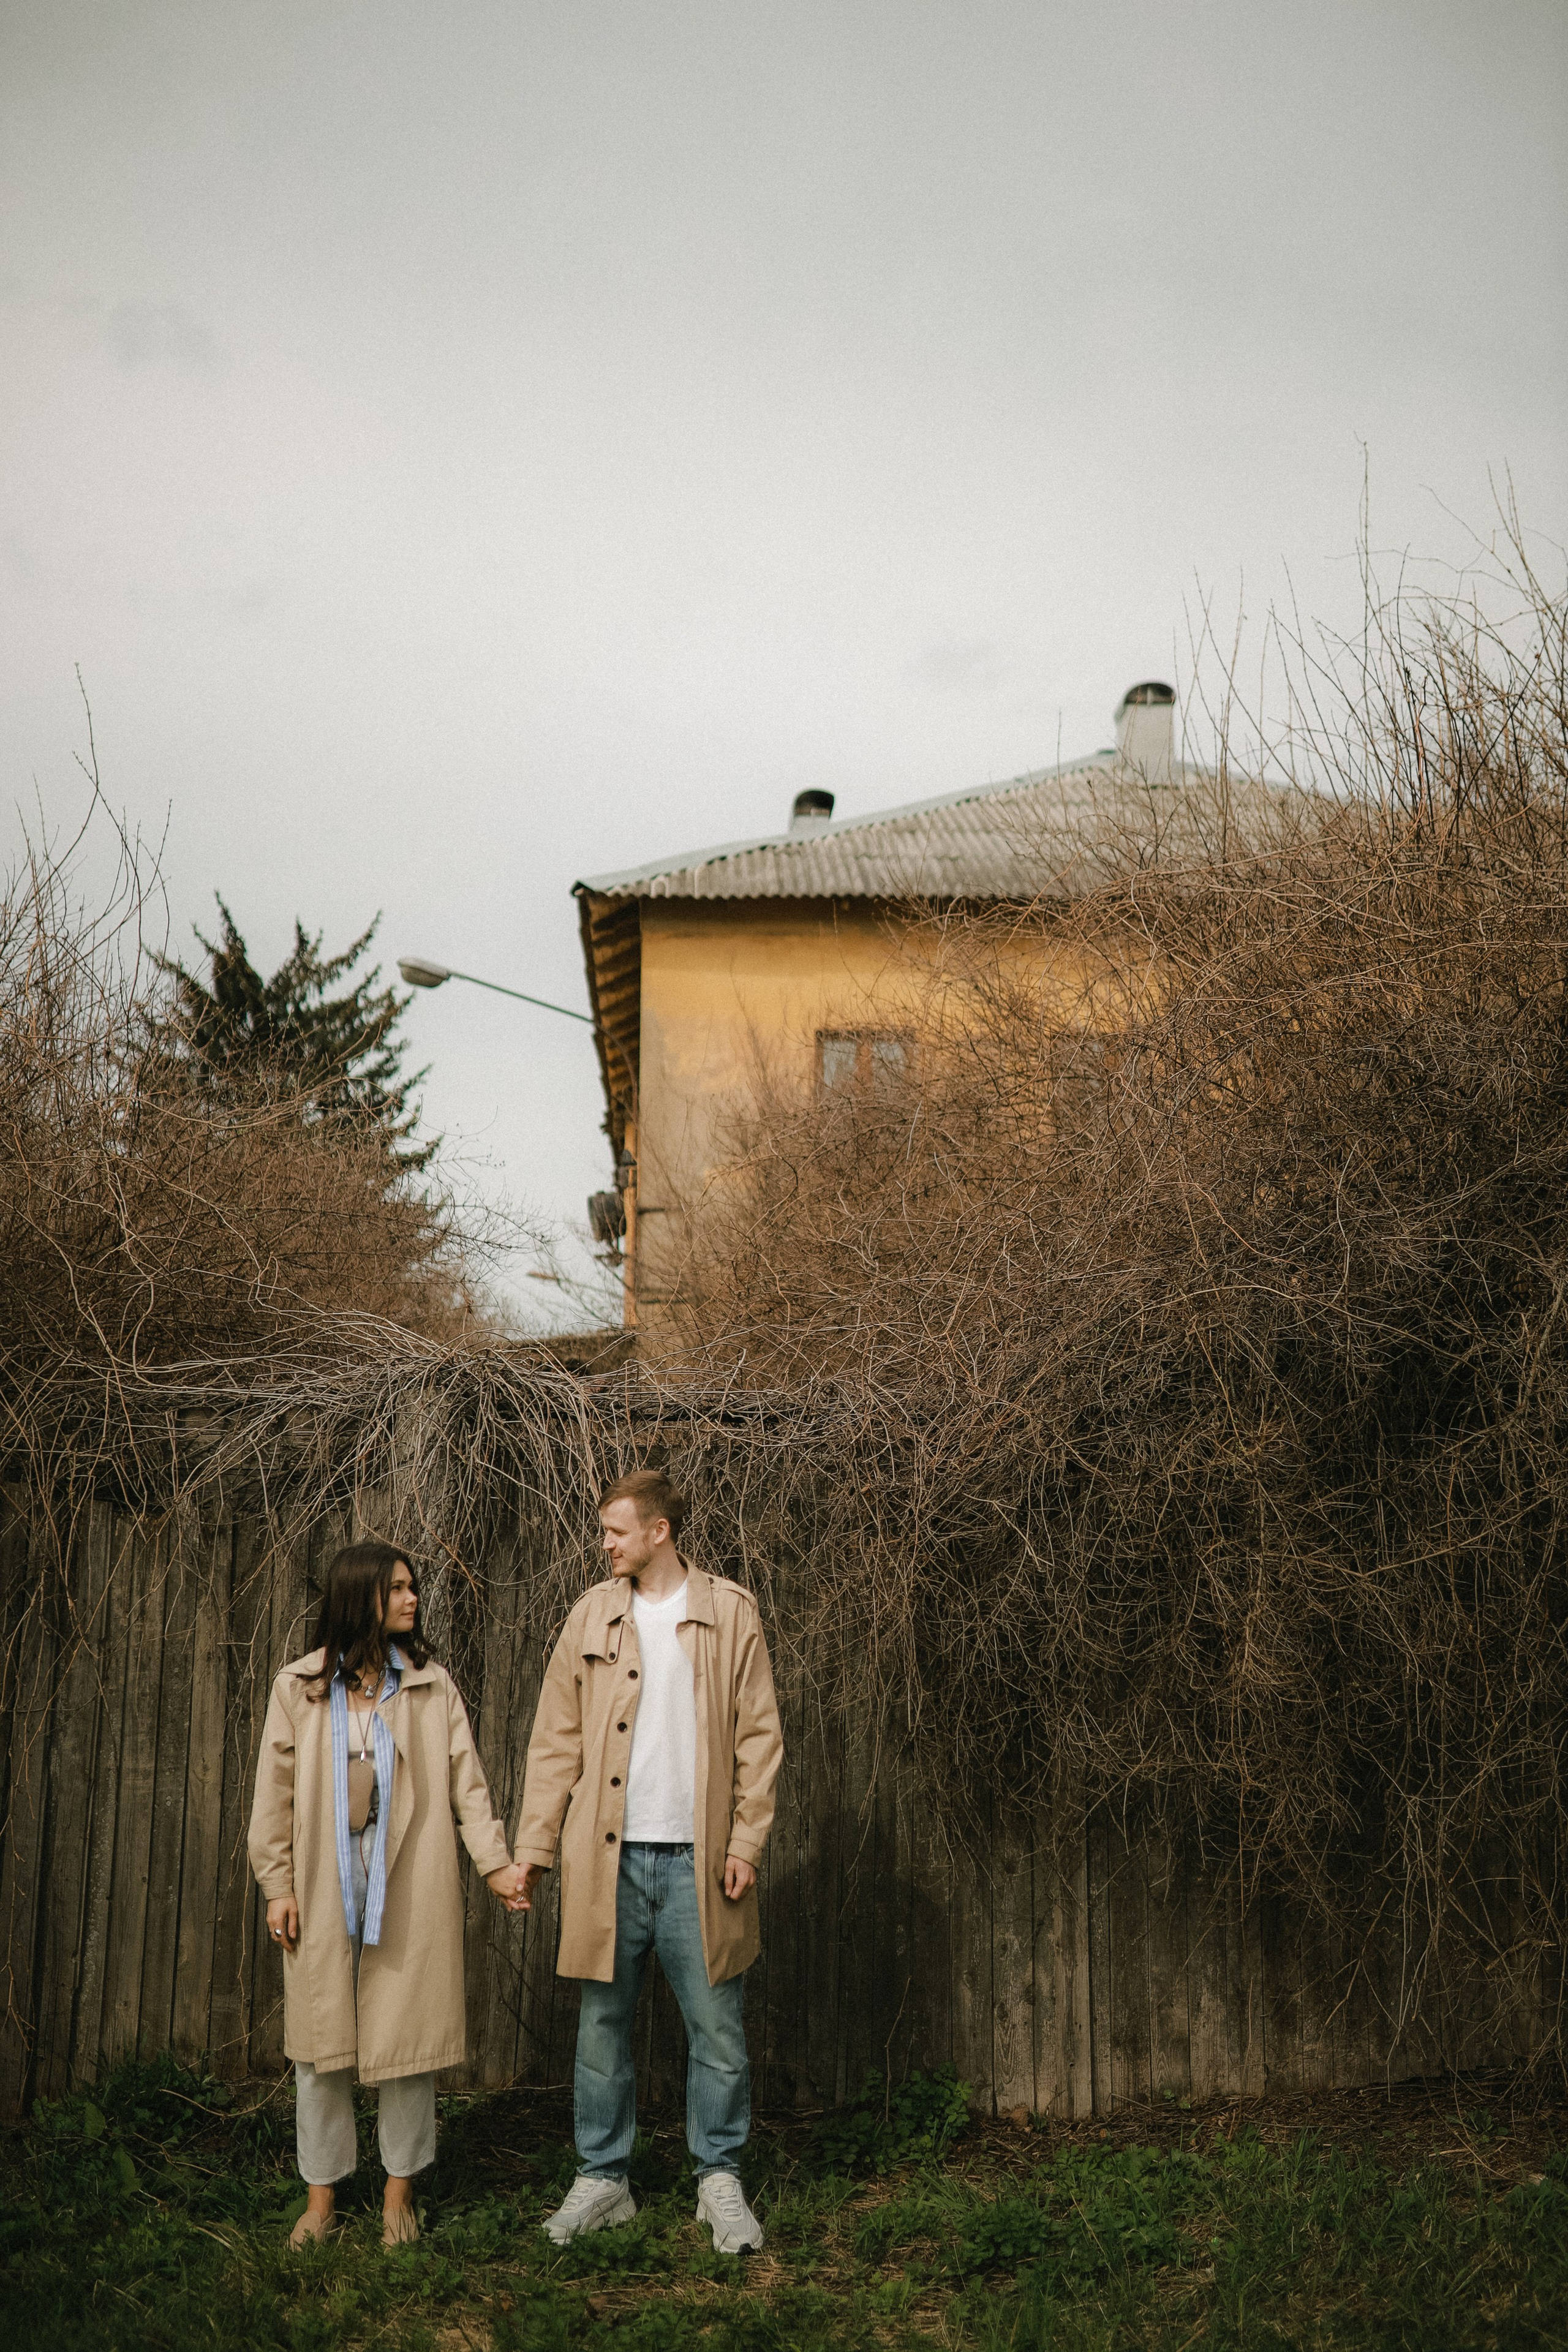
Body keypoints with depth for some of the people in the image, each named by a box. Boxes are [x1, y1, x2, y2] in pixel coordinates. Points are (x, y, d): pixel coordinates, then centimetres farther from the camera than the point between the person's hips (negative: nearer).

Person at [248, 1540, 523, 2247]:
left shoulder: (433, 1685, 5)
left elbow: (466, 1783, 1)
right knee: (320, 2042, 5)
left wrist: (495, 1862, -9)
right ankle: (320, 2196, 19)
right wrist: (278, 1884, -1)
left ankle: (399, 2195, 19)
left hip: (409, 1888, 0)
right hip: (324, 1885, 0)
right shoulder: (299, 1686, 4)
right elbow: (275, 1791, 4)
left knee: (406, 2035, 4)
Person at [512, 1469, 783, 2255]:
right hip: (607, 1858, 2)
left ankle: (720, 2182, 19)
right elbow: (556, 1740, 6)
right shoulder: (592, 1615, 6)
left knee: (717, 2029, 5)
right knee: (602, 2026, 10)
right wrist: (533, 1846, 1)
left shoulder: (731, 1613, 1)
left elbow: (759, 1738, 1)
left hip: (696, 1859, -2)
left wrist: (746, 1842, -6)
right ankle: (602, 2179, 24)